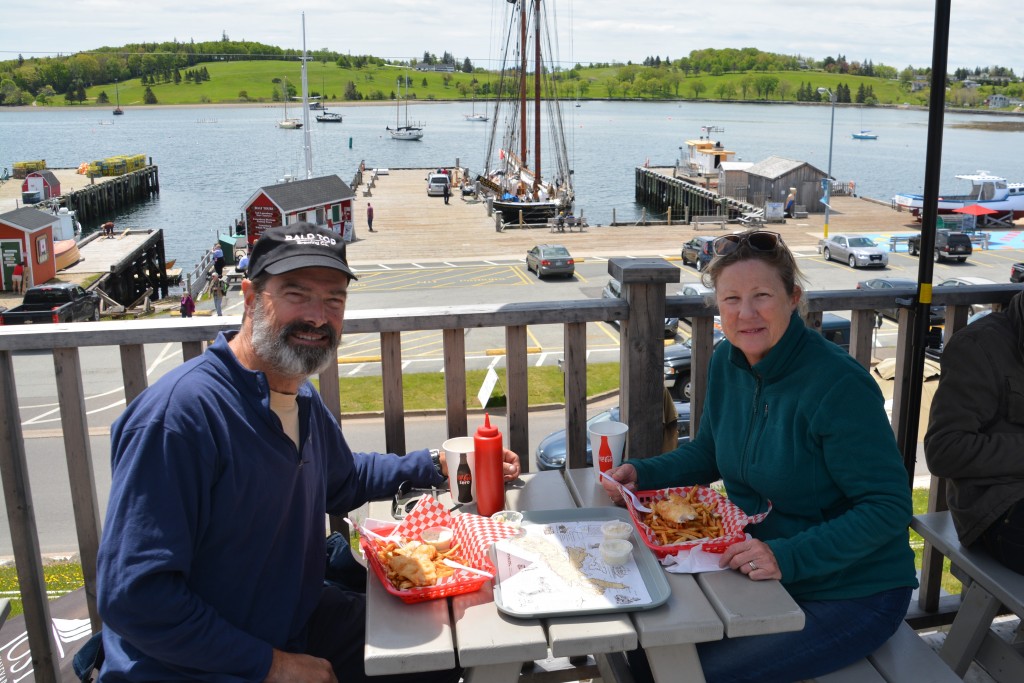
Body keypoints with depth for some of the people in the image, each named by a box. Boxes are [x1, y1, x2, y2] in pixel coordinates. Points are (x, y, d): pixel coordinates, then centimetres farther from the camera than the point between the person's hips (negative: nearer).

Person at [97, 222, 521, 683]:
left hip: (297, 623, 8)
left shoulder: (304, 401, 3)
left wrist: (438, 465, 10)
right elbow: (132, 595, -25)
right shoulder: (180, 411, -24)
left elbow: (342, 480, 24)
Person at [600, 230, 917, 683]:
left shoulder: (839, 386, -25)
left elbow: (889, 507, -23)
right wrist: (642, 474, -4)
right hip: (761, 574, 7)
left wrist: (788, 556, -31)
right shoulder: (727, 362, -2)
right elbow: (708, 453, 13)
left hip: (854, 592, -6)